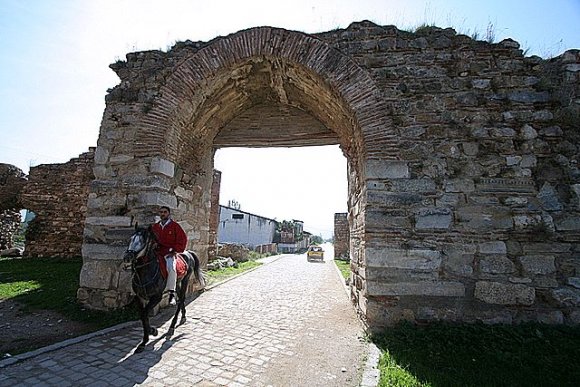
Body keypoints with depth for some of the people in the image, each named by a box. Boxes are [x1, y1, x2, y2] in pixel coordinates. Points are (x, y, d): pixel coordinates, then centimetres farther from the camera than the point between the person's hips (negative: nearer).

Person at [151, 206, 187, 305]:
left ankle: (172, 293, -20)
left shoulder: (175, 226, 2)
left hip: (170, 253, -5)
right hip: (157, 252, 5)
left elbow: (182, 240, -2)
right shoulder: (155, 226, 15)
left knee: (171, 267, -30)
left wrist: (175, 251, -9)